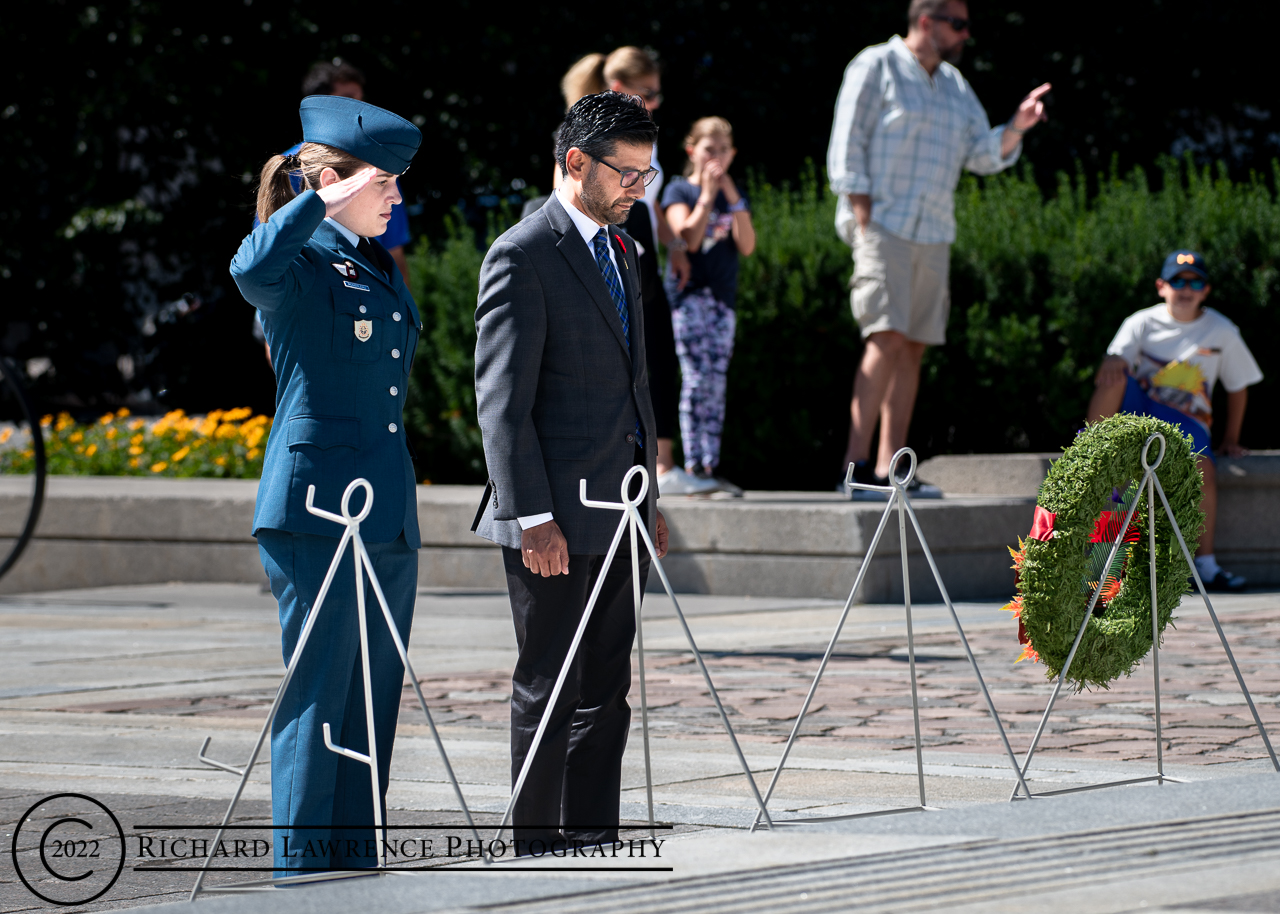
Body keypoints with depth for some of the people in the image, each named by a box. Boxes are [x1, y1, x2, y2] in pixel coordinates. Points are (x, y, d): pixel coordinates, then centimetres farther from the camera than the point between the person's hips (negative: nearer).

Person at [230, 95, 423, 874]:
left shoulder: (381, 270, 18)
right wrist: (326, 202, -25)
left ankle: (356, 860, 14)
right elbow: (252, 269, -34)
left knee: (376, 694, 8)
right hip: (316, 504, -8)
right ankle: (302, 863, -2)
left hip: (389, 510, 8)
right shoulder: (300, 264, -8)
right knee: (320, 692, -6)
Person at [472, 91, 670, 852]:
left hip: (618, 514, 8)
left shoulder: (622, 249, 16)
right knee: (549, 691, -2)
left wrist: (651, 497, 21)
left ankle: (594, 838, 16)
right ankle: (538, 845, 3)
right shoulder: (523, 257, -12)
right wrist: (533, 519, -20)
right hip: (557, 517, -8)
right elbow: (502, 402, -16)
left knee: (606, 689, 10)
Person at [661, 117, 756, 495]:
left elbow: (747, 246, 4)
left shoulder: (735, 193, 16)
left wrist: (734, 200, -5)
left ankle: (710, 467, 1)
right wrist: (707, 195, -13)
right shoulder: (680, 190, 2)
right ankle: (694, 464, -14)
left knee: (717, 382, 2)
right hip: (688, 293, -5)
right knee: (697, 376, -14)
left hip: (722, 295, 5)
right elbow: (688, 238, -13)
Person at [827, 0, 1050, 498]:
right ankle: (856, 467, -21)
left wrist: (1016, 127, -5)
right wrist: (864, 220, -15)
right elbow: (847, 147, -7)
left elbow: (984, 154, 15)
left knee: (913, 349, 3)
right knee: (887, 339, -18)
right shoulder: (876, 67, -3)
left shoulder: (955, 86, 18)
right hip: (882, 226, -7)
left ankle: (889, 470, 4)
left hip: (932, 233, 7)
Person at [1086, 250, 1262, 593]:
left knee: (1204, 470, -31)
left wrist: (1230, 440, 7)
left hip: (1185, 421, 0)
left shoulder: (1222, 332, 4)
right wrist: (1112, 366, -40)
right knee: (1116, 378, -32)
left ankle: (1206, 563, -25)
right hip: (1138, 411, 0)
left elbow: (1238, 386, 12)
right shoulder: (1141, 323, 1)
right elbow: (1113, 363, -14)